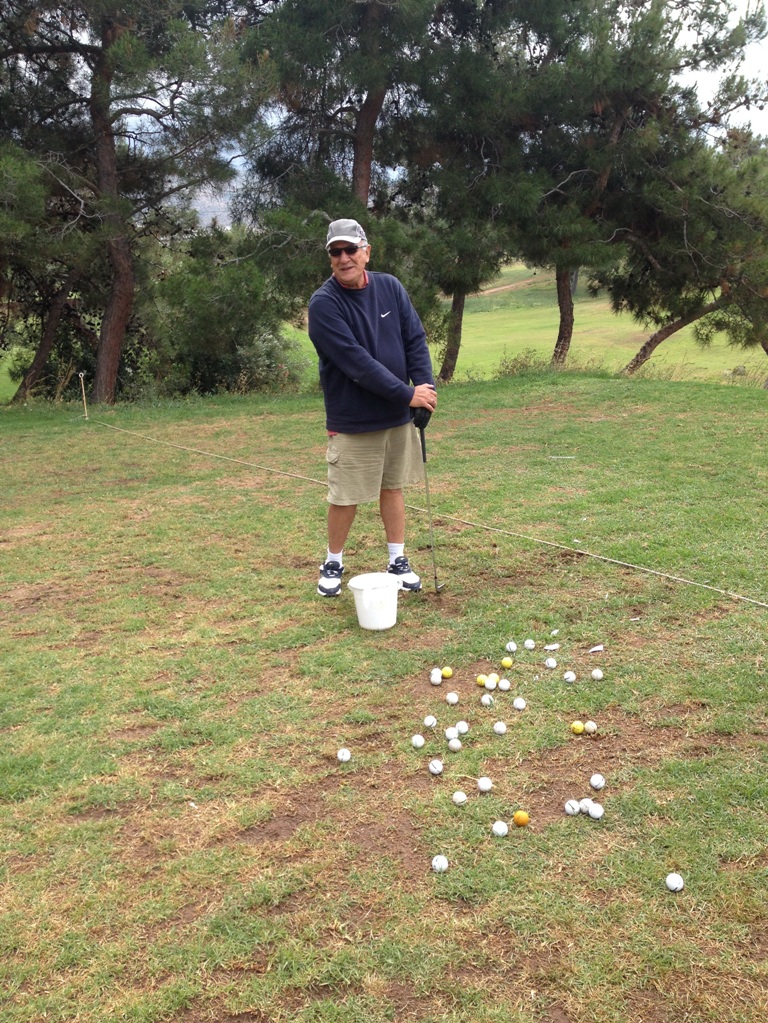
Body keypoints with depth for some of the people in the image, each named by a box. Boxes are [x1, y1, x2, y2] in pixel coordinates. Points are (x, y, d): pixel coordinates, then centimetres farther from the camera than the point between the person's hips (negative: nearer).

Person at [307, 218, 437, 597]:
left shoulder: (390, 288, 1)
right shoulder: (324, 303, -14)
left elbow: (415, 341, 2)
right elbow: (356, 362, -21)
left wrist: (426, 389, -13)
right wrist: (407, 394, -21)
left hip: (399, 415, 4)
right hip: (352, 421, -4)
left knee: (393, 487, 13)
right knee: (345, 498, 2)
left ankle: (398, 560, 27)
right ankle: (333, 564, 23)